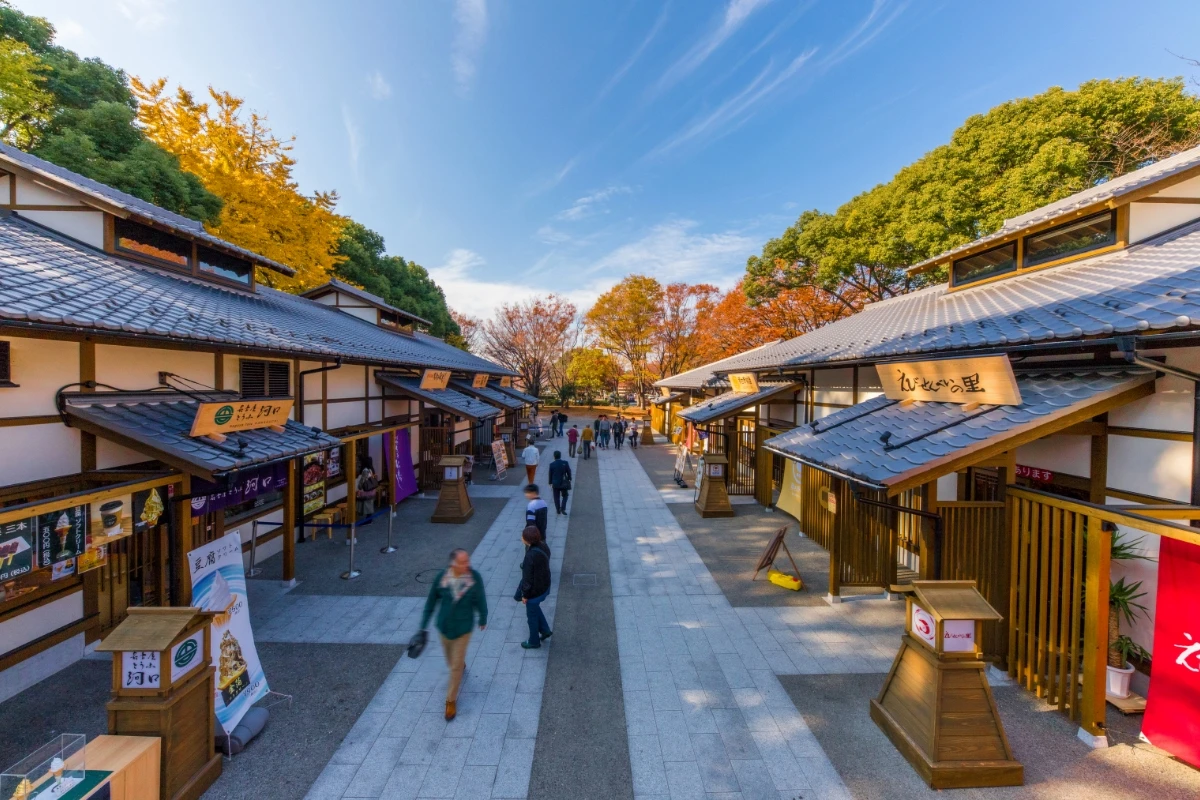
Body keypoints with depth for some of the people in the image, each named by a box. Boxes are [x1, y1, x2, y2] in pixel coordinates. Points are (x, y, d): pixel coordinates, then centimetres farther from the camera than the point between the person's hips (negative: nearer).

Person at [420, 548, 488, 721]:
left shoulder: (475, 577, -23)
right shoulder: (441, 577, -20)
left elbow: (481, 600, -8)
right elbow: (431, 601, -6)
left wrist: (483, 619, 6)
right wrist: (423, 626, 1)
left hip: (463, 628, -2)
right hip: (444, 626, 2)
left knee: (456, 666, 7)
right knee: (451, 660, 26)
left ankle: (451, 700, 31)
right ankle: (461, 664, 61)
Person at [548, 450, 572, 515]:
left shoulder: (552, 464, -10)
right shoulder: (565, 463, -9)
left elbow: (550, 475, -2)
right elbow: (569, 472, -2)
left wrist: (550, 484, 8)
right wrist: (569, 480, 12)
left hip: (555, 484, 0)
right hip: (564, 483, 0)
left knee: (556, 497, 13)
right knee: (564, 496, 16)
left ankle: (558, 510, 17)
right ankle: (563, 509, 4)